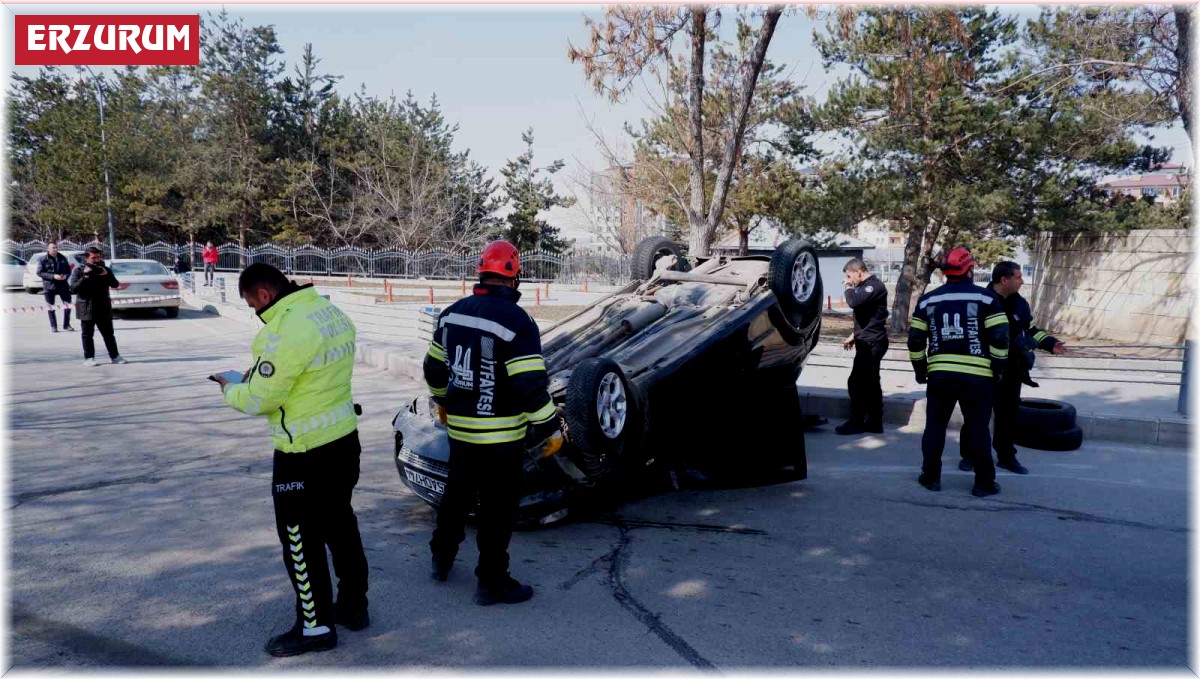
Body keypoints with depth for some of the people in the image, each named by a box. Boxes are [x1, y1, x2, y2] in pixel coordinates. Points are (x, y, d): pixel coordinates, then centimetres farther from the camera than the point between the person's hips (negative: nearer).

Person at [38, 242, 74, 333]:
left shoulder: (63, 258, 6)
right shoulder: (43, 260, -4)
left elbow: (68, 270, 12)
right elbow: (39, 272, -8)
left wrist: (66, 276, -11)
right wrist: (53, 276, -20)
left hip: (63, 285, 3)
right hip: (49, 286, -3)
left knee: (68, 304, 4)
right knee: (50, 307, 4)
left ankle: (66, 325, 18)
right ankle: (53, 326, 14)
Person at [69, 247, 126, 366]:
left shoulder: (105, 270, 7)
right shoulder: (78, 271, -2)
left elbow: (115, 284, 0)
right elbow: (73, 288, -10)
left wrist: (107, 275, -16)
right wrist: (85, 277, -20)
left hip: (103, 308, 3)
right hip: (87, 309, -3)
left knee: (109, 334, 7)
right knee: (87, 335, 4)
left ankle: (115, 356, 14)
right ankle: (89, 358, 10)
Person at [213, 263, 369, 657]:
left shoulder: (287, 331, -24)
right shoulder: (331, 311, 4)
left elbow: (259, 400, -18)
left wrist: (230, 390, 3)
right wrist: (258, 375, 10)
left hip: (305, 454, -9)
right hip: (344, 437, 9)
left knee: (301, 540, 6)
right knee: (340, 525, 21)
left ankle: (315, 626, 18)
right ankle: (353, 605, 34)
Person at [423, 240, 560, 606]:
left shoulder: (452, 313, 3)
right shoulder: (517, 322, -19)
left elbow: (434, 367, 13)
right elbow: (531, 385, -22)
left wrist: (442, 401, 30)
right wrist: (550, 429, -11)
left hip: (459, 428, 7)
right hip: (501, 435, -7)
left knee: (456, 495, 24)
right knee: (497, 510, 6)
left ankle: (441, 559, 41)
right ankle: (492, 582, 16)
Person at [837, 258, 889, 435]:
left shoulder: (874, 286, -15)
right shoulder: (867, 286, 17)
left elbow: (854, 302, -30)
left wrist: (848, 288, -11)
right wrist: (854, 336, 21)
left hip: (871, 343, -10)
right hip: (869, 342, 10)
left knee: (856, 383, -8)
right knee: (870, 383, 12)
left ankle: (856, 422, -1)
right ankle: (874, 422, 18)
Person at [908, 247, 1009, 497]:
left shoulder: (928, 300, 6)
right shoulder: (986, 297, -3)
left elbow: (915, 339, 7)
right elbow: (1000, 336, -9)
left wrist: (920, 368, 16)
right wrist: (999, 366, 3)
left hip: (939, 373, 2)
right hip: (976, 374, -2)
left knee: (935, 424, 12)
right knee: (977, 427, 6)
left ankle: (931, 476, 16)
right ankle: (984, 482, 11)